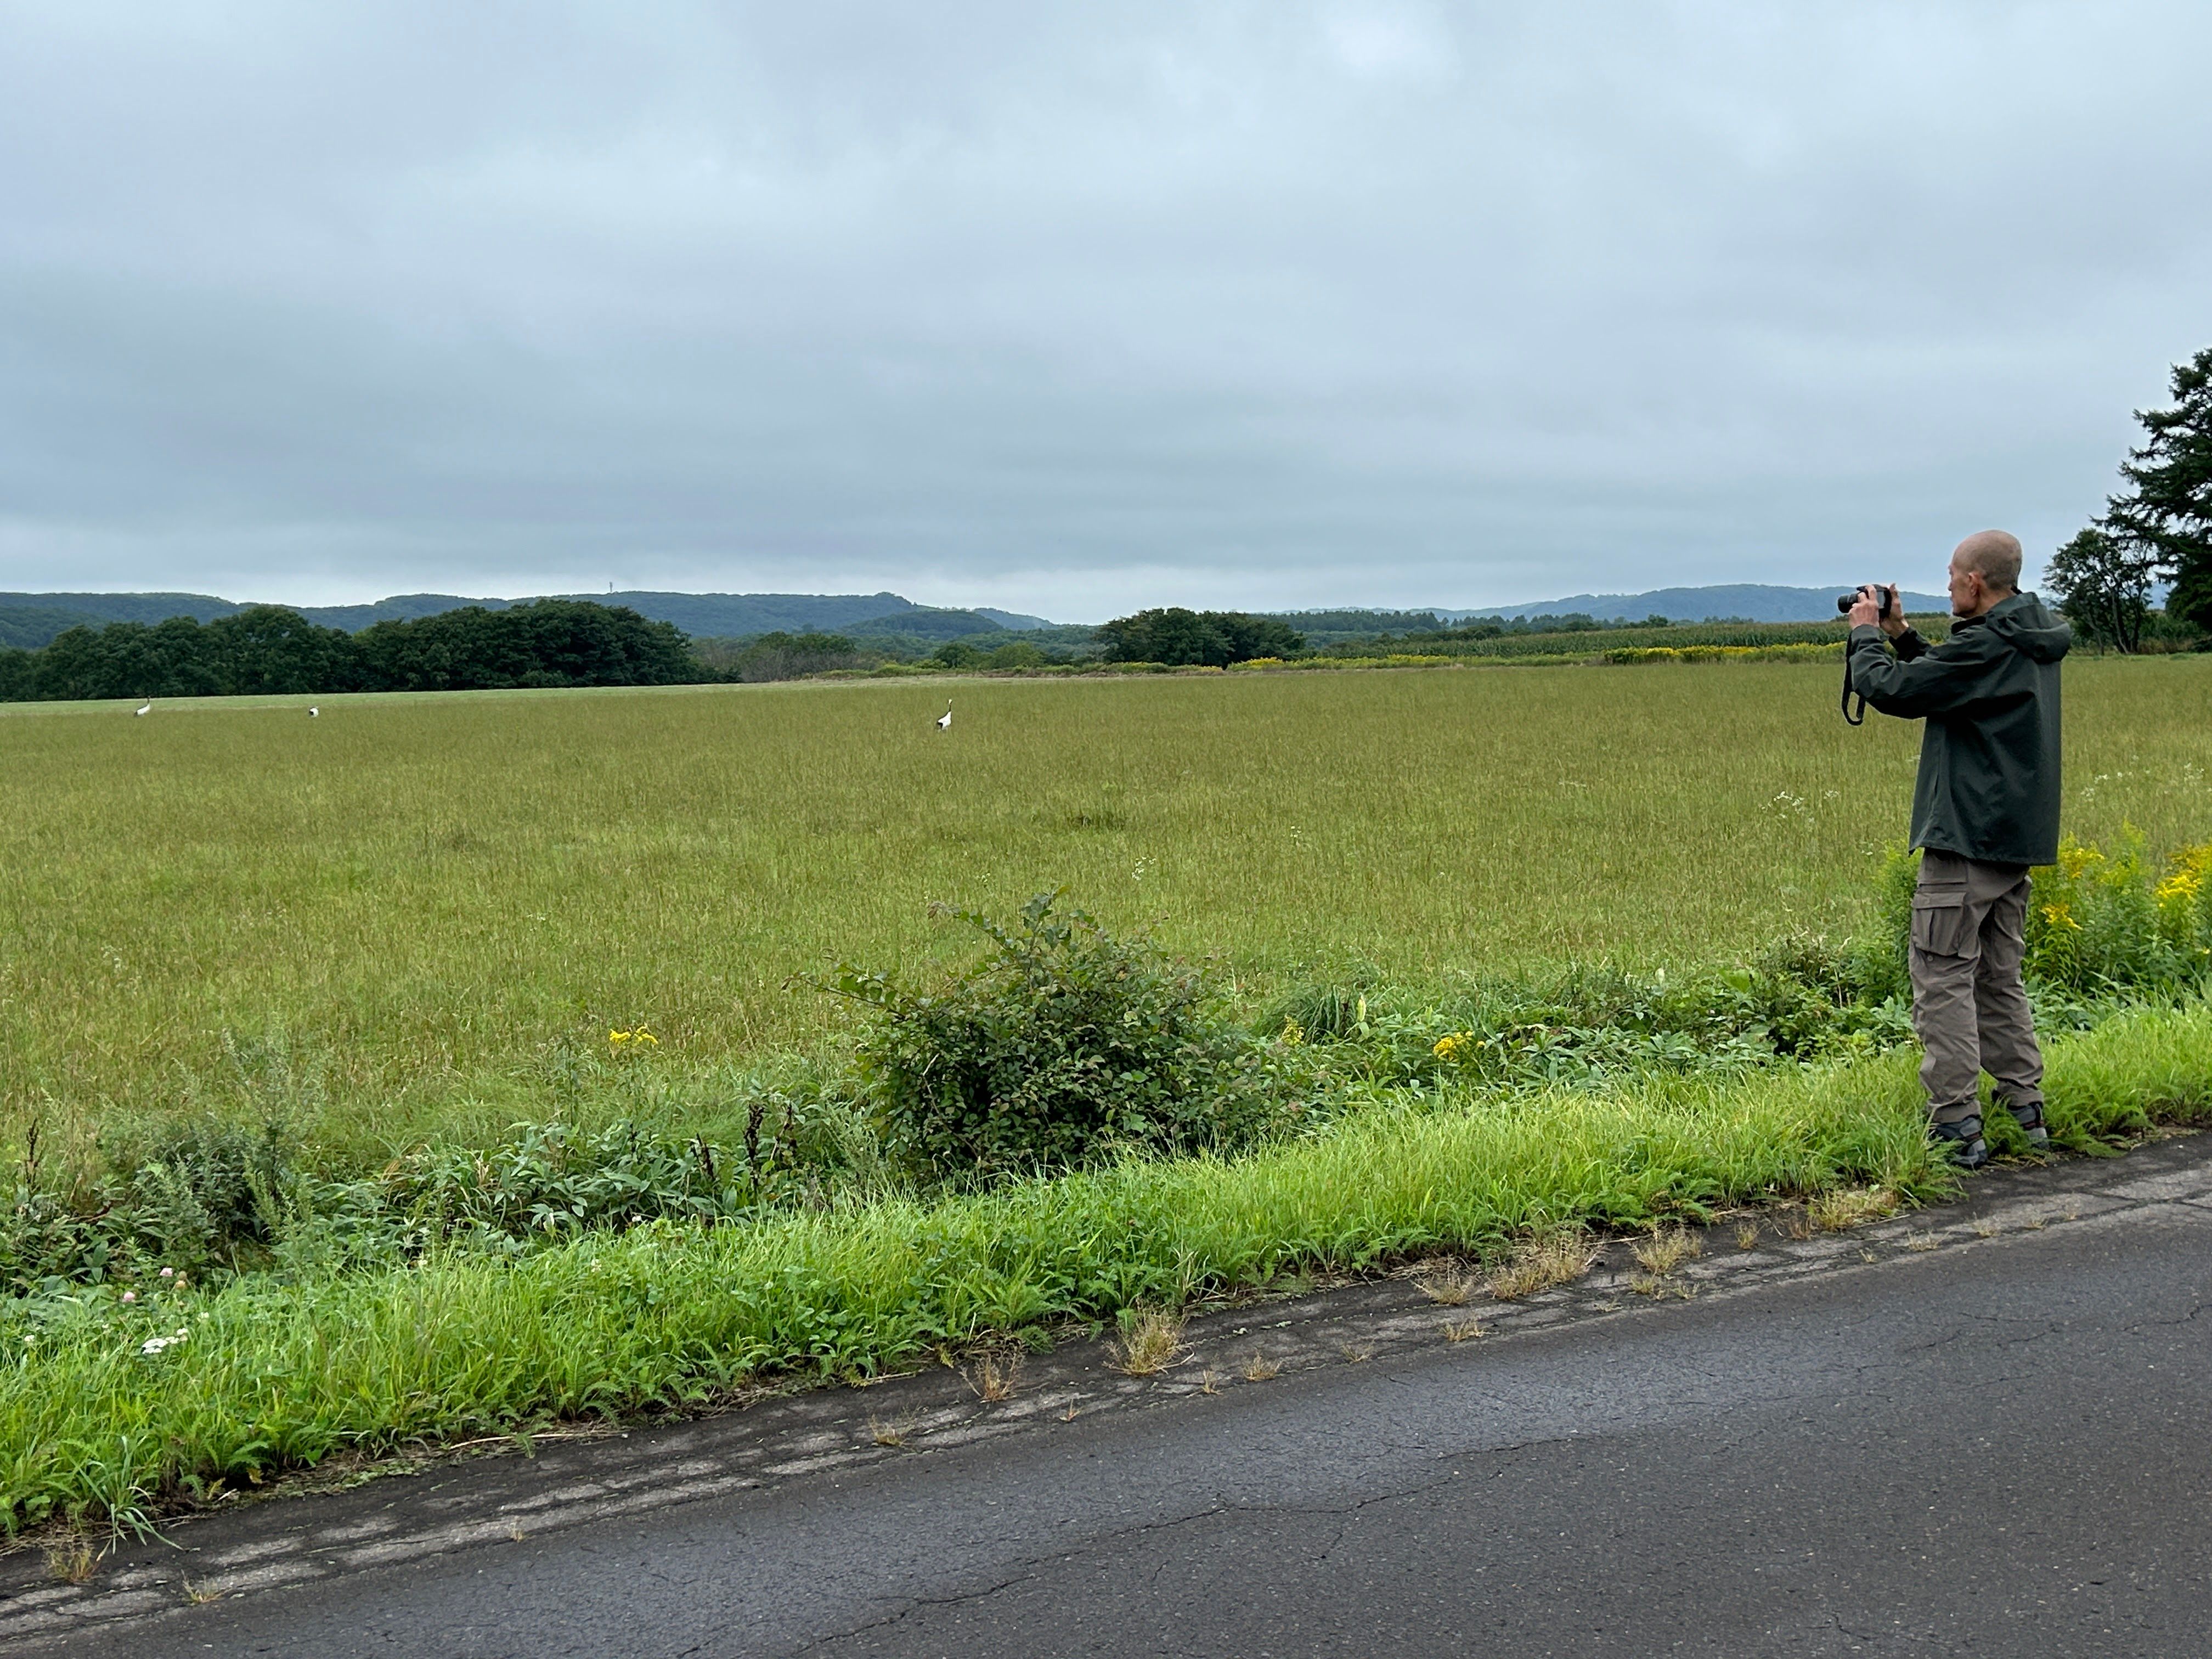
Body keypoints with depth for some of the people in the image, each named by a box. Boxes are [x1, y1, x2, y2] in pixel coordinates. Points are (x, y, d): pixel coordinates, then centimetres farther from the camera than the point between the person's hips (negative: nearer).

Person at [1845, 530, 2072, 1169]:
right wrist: (1900, 636, 15)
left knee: (1943, 978, -5)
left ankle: (1957, 1129, -5)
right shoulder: (2034, 642, 13)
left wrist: (1866, 635, 1)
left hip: (1967, 840, -10)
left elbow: (1893, 690, -16)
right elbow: (1946, 684, 22)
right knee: (1999, 977, 17)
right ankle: (2026, 1111, 20)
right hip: (2018, 837, 10)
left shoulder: (1985, 646, -18)